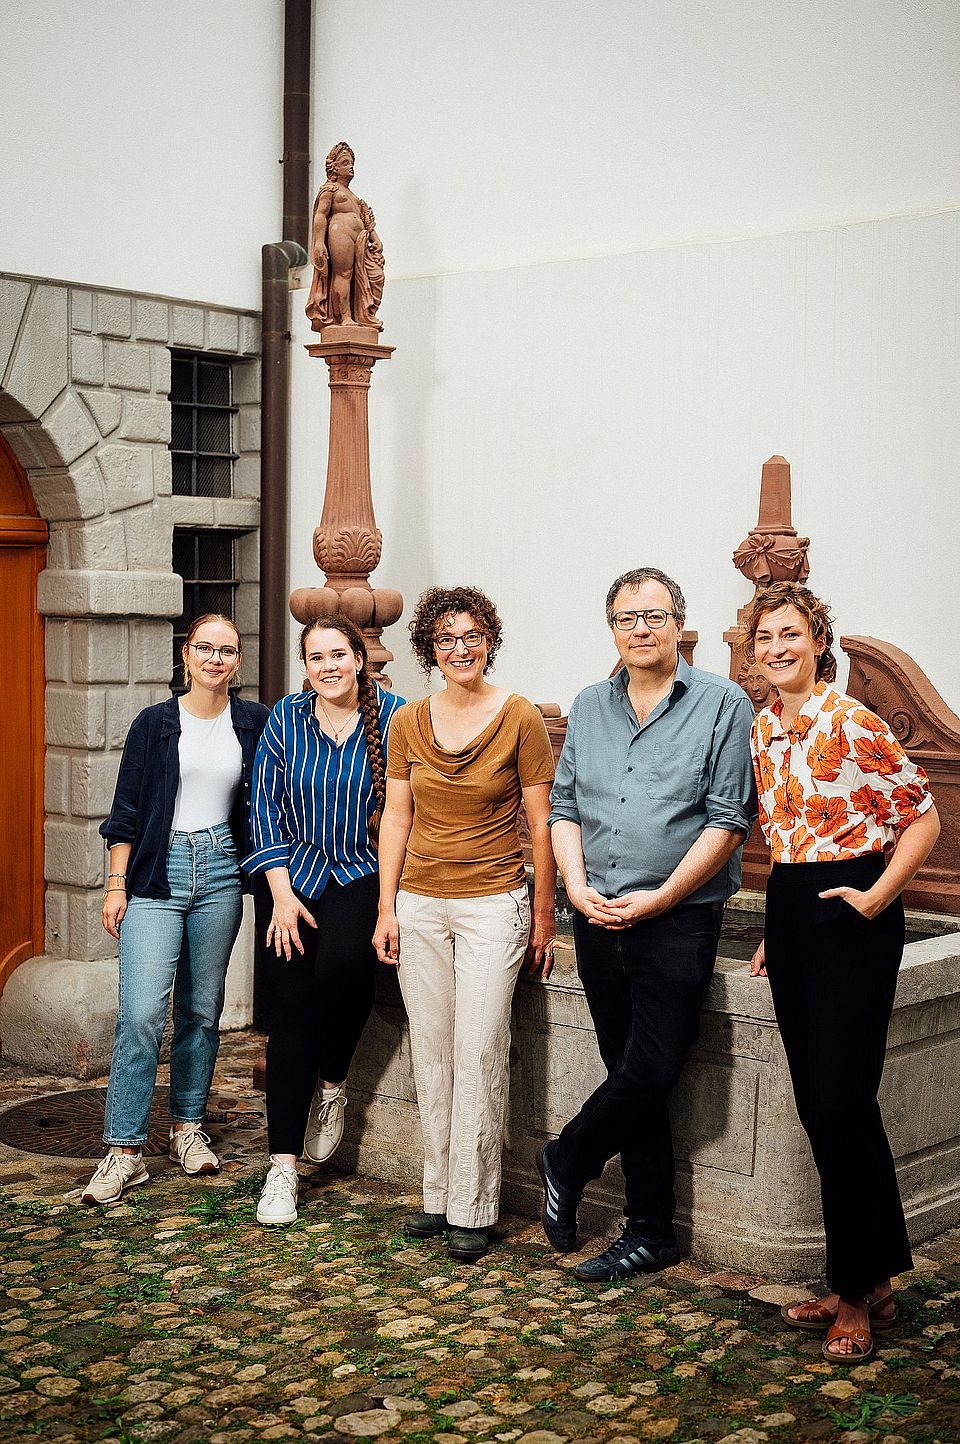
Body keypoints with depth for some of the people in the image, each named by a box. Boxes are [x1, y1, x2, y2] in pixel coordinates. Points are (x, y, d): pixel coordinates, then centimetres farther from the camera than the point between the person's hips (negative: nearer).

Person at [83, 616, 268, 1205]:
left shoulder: (254, 723, 6)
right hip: (158, 873, -2)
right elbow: (127, 810, 2)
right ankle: (125, 1151, -6)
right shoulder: (154, 724, 1)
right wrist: (117, 884, -3)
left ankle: (189, 1126, 24)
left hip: (221, 871, 2)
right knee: (141, 1012, -11)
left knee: (203, 1008, 9)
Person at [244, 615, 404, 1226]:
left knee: (344, 959, -31)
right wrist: (282, 893, -3)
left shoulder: (391, 716, -3)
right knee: (291, 1013, -6)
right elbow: (267, 808, 4)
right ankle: (283, 1167, -1)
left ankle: (332, 1084, -2)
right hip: (300, 875, 2)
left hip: (365, 873, -2)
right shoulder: (286, 718, 3)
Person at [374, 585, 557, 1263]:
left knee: (480, 1054, -5)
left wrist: (544, 918, -2)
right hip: (420, 903, 4)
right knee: (432, 1053, 8)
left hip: (494, 902, -4)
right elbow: (396, 819, 9)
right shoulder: (408, 722, 5)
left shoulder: (520, 718, -5)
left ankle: (474, 1209, 5)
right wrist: (387, 909, 4)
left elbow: (541, 824, -2)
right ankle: (439, 1195, 19)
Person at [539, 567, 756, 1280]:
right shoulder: (589, 707, 13)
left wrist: (658, 899, -13)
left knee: (651, 1072, -8)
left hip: (679, 920, -4)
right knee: (631, 1075, 7)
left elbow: (729, 819, -8)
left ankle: (566, 1161, 19)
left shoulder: (723, 704, -3)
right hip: (599, 920, 4)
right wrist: (578, 886, -3)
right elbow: (564, 806, 14)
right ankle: (651, 1232, 17)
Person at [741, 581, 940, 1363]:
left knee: (840, 1103, -7)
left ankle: (859, 1293, 7)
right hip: (789, 910, 7)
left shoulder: (855, 724, -11)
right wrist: (776, 932, 16)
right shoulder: (763, 729, 10)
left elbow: (923, 818, -9)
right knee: (817, 1104, 9)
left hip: (851, 914, -7)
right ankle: (868, 1278, 22)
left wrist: (877, 896, -17)